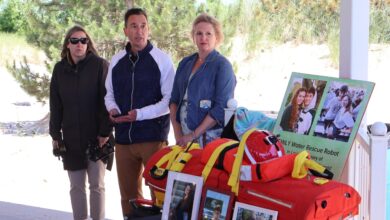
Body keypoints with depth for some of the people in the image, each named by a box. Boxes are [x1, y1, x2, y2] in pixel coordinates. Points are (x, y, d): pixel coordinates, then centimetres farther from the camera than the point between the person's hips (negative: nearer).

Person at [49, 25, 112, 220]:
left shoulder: (100, 65, -6)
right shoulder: (60, 69, 7)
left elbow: (107, 101, -9)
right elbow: (55, 105, 9)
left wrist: (105, 132, -13)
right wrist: (55, 135, 6)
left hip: (96, 137, -3)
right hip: (71, 137, 4)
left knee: (97, 184, 2)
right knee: (76, 186, 8)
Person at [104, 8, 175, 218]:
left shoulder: (162, 59, -5)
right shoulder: (116, 61, 10)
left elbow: (170, 99, -8)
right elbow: (110, 94, 18)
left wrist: (140, 114, -19)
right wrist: (113, 109, -4)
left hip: (153, 136, -5)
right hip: (123, 137, 5)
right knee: (128, 193, 12)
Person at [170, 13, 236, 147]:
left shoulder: (222, 65, -6)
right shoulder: (185, 63, 11)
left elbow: (221, 108, -14)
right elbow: (174, 100, 11)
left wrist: (194, 135, -15)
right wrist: (178, 134, -1)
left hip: (210, 138, -5)